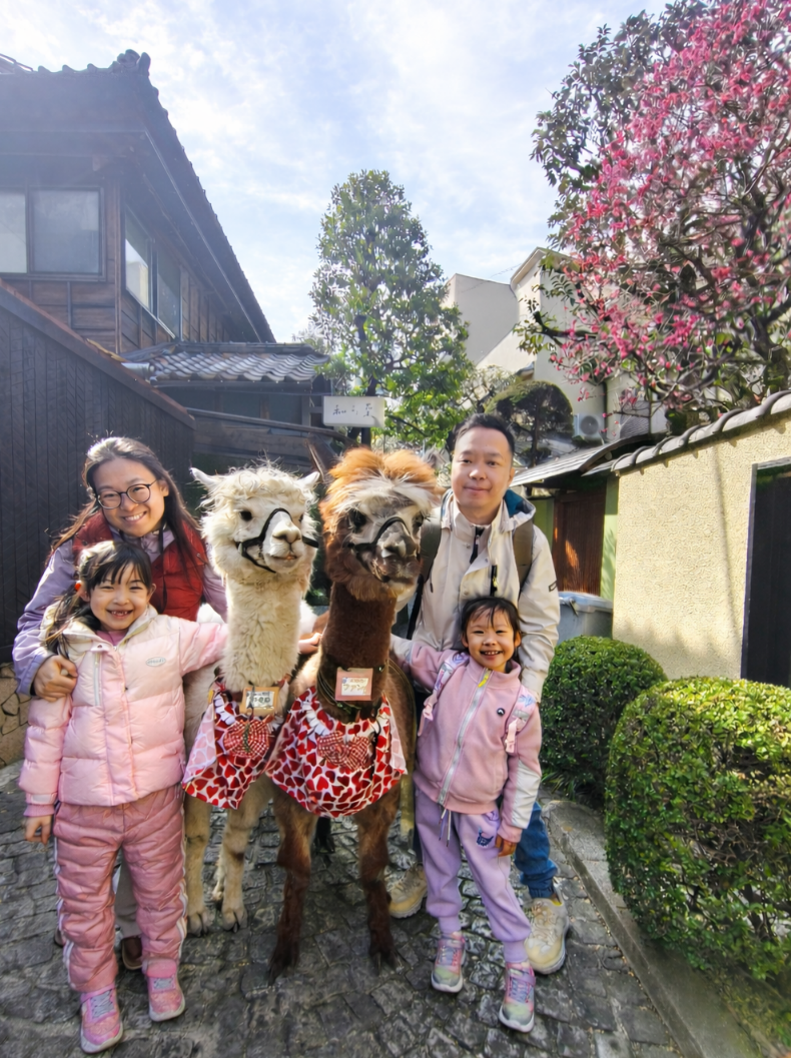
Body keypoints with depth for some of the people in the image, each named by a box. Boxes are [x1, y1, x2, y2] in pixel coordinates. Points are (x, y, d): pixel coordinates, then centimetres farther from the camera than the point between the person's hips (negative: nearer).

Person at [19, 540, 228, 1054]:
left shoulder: (173, 635, -10)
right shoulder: (65, 649, -6)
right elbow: (45, 730, 1)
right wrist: (39, 801, 5)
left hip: (156, 797, 0)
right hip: (82, 804, 1)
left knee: (160, 891, 18)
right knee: (84, 901, 16)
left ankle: (162, 969, 44)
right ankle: (96, 991, 41)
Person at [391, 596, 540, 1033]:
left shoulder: (521, 702, -14)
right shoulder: (447, 667, -11)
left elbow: (525, 767, -6)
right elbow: (405, 650, -1)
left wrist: (513, 823, -3)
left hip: (479, 809, -2)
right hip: (430, 797, 3)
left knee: (495, 884, 10)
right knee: (439, 871, 20)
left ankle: (518, 966, 31)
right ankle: (450, 936, 44)